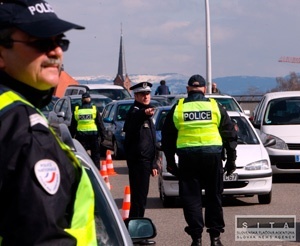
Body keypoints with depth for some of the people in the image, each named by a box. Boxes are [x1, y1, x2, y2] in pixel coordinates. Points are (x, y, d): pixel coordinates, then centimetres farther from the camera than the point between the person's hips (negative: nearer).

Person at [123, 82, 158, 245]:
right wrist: (144, 114, -60)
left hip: (145, 160, 10)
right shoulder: (134, 111, -9)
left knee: (140, 196, 14)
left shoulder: (145, 113, 20)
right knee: (139, 197, -10)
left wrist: (153, 164, 24)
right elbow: (134, 120, -38)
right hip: (137, 159, -10)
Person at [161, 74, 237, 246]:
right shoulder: (215, 107, 6)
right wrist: (231, 160, 14)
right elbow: (230, 135, 7)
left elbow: (167, 138, 9)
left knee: (191, 198, 3)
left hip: (187, 157, 0)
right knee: (214, 197, 10)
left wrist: (170, 162, 17)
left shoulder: (178, 109, 6)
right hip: (213, 155, 0)